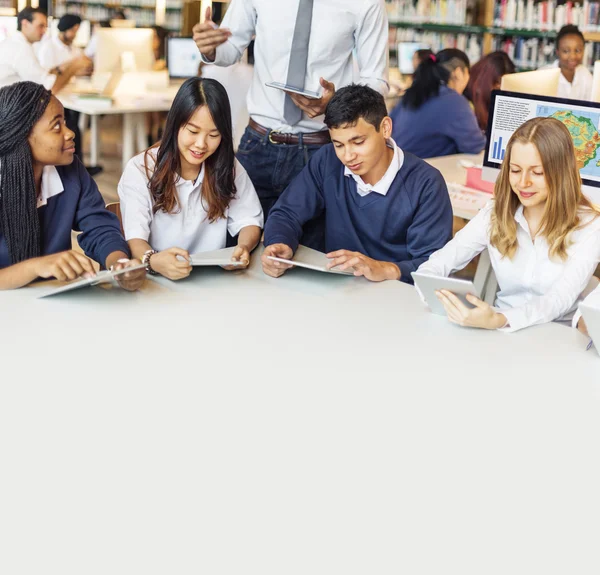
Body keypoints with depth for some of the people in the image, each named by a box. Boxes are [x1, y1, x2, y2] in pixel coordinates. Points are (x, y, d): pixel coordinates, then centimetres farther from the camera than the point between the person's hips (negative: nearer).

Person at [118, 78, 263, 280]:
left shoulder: (229, 168, 4)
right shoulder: (139, 170, -7)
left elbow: (249, 221, 2)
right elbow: (135, 237, -16)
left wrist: (244, 247, -21)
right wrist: (153, 261, -39)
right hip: (157, 281, -3)